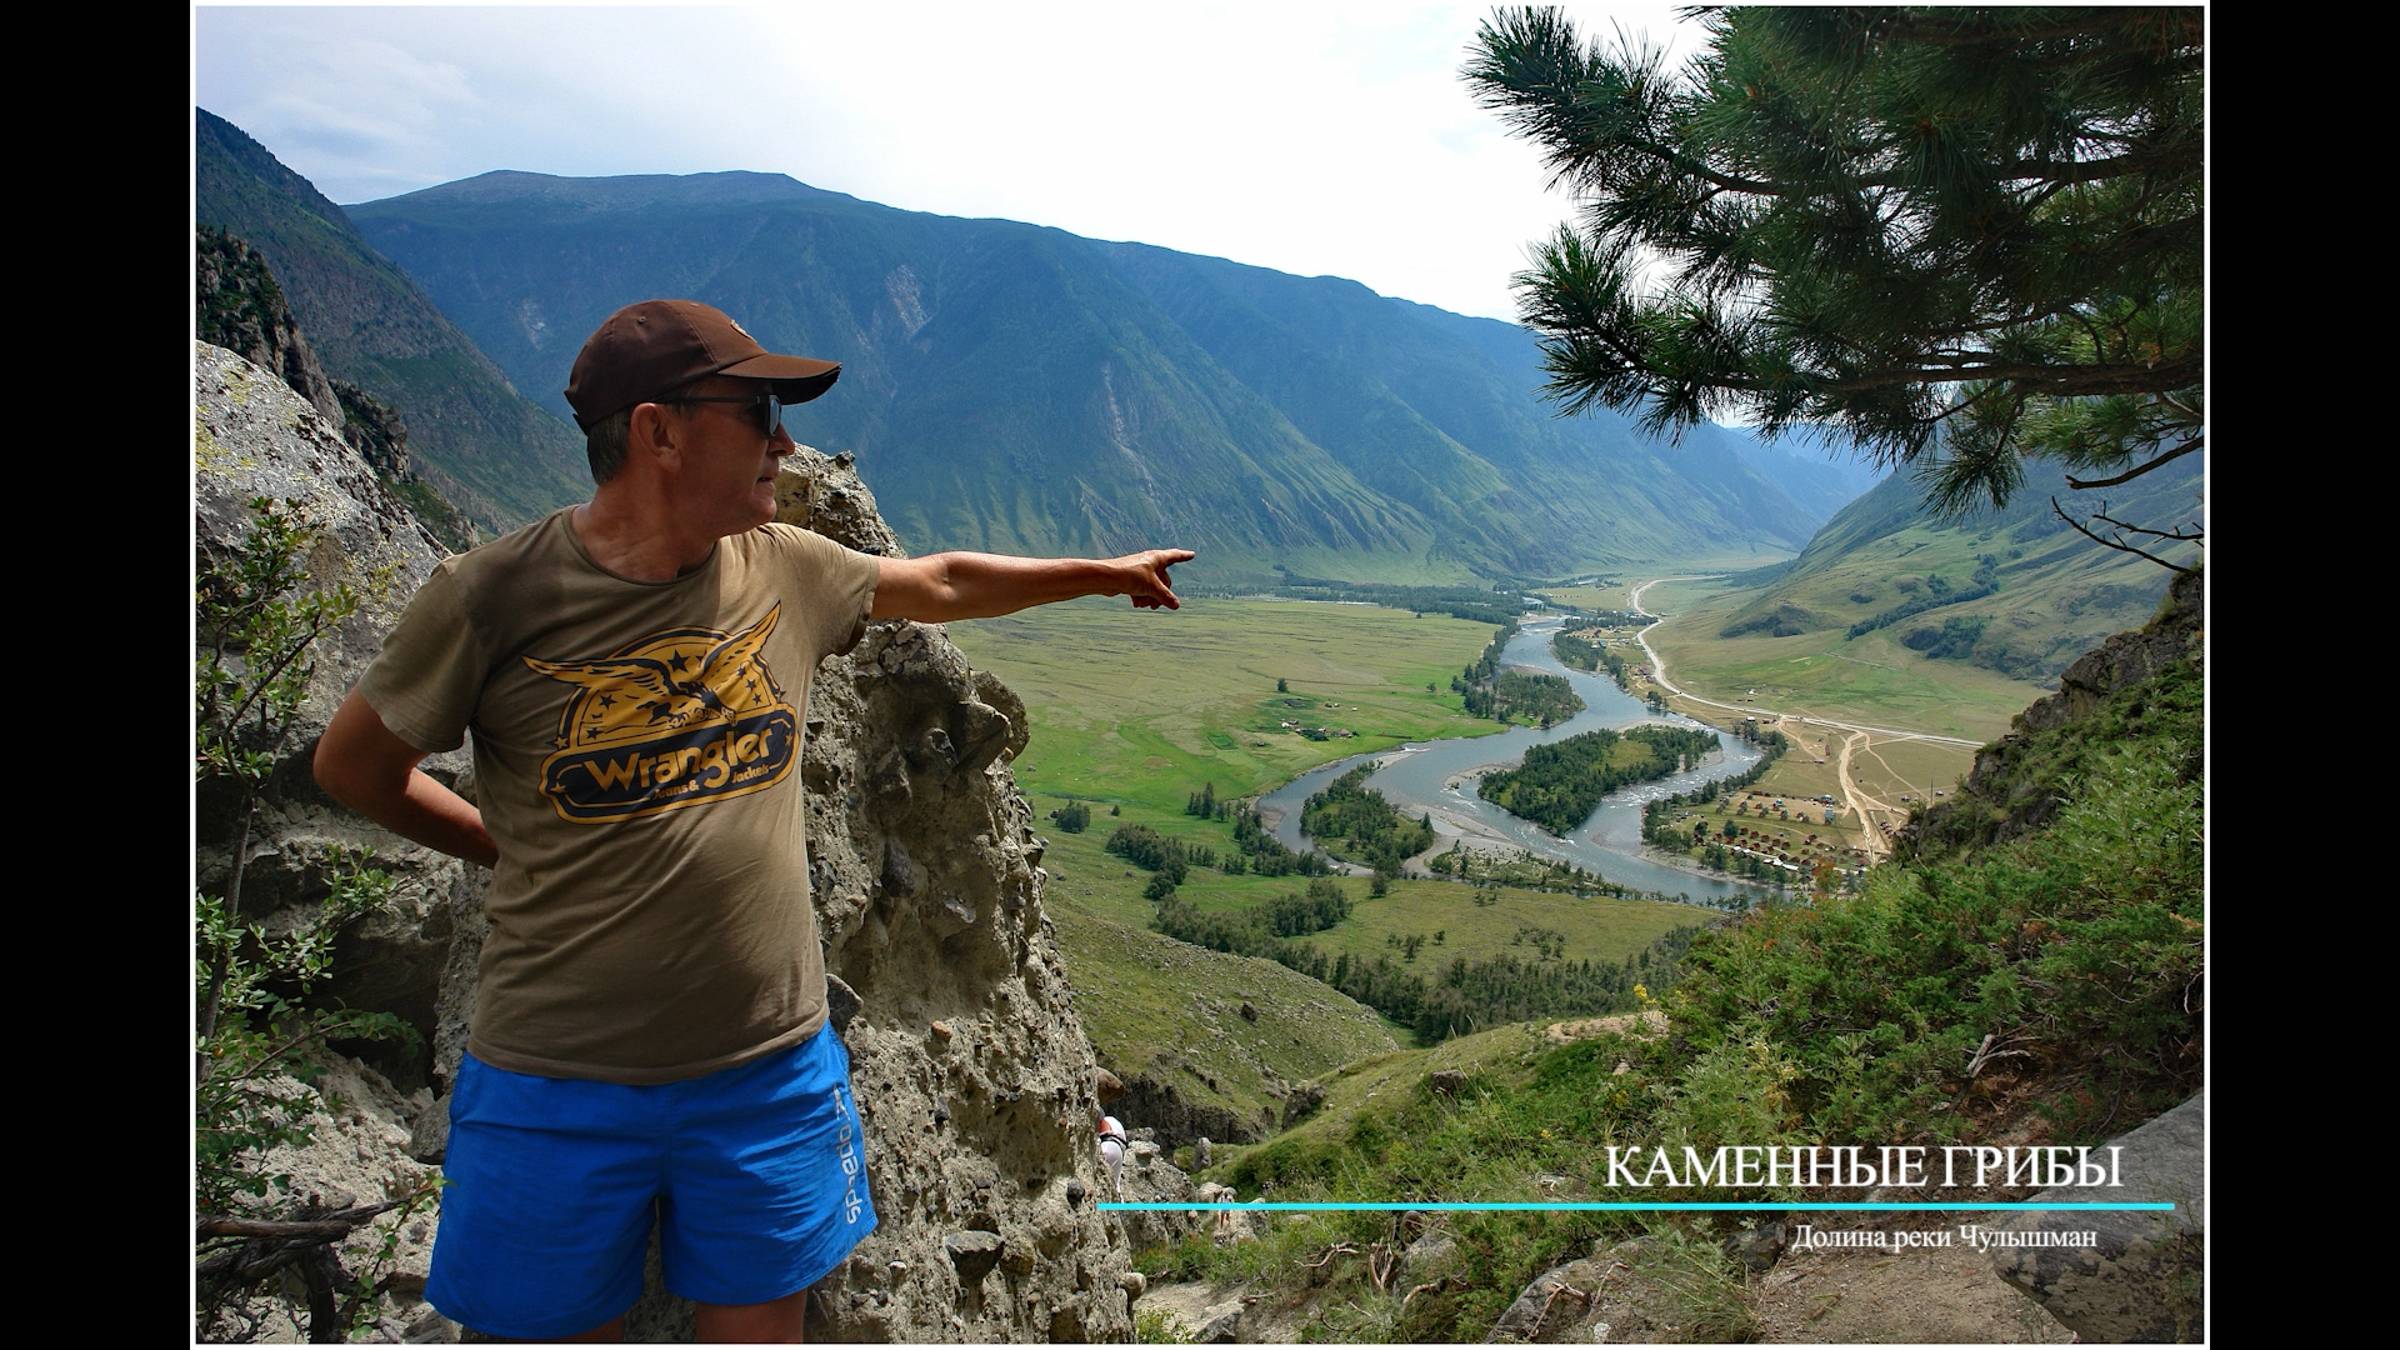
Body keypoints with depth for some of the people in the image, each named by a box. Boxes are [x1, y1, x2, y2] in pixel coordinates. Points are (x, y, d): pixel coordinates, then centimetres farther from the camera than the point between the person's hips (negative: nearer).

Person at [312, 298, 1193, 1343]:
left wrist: (1106, 572, 25)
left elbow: (940, 585, 14)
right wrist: (519, 851, 2)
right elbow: (355, 763, 2)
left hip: (773, 1070, 3)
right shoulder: (494, 597, -13)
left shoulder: (784, 569, -2)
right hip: (559, 1089, -3)